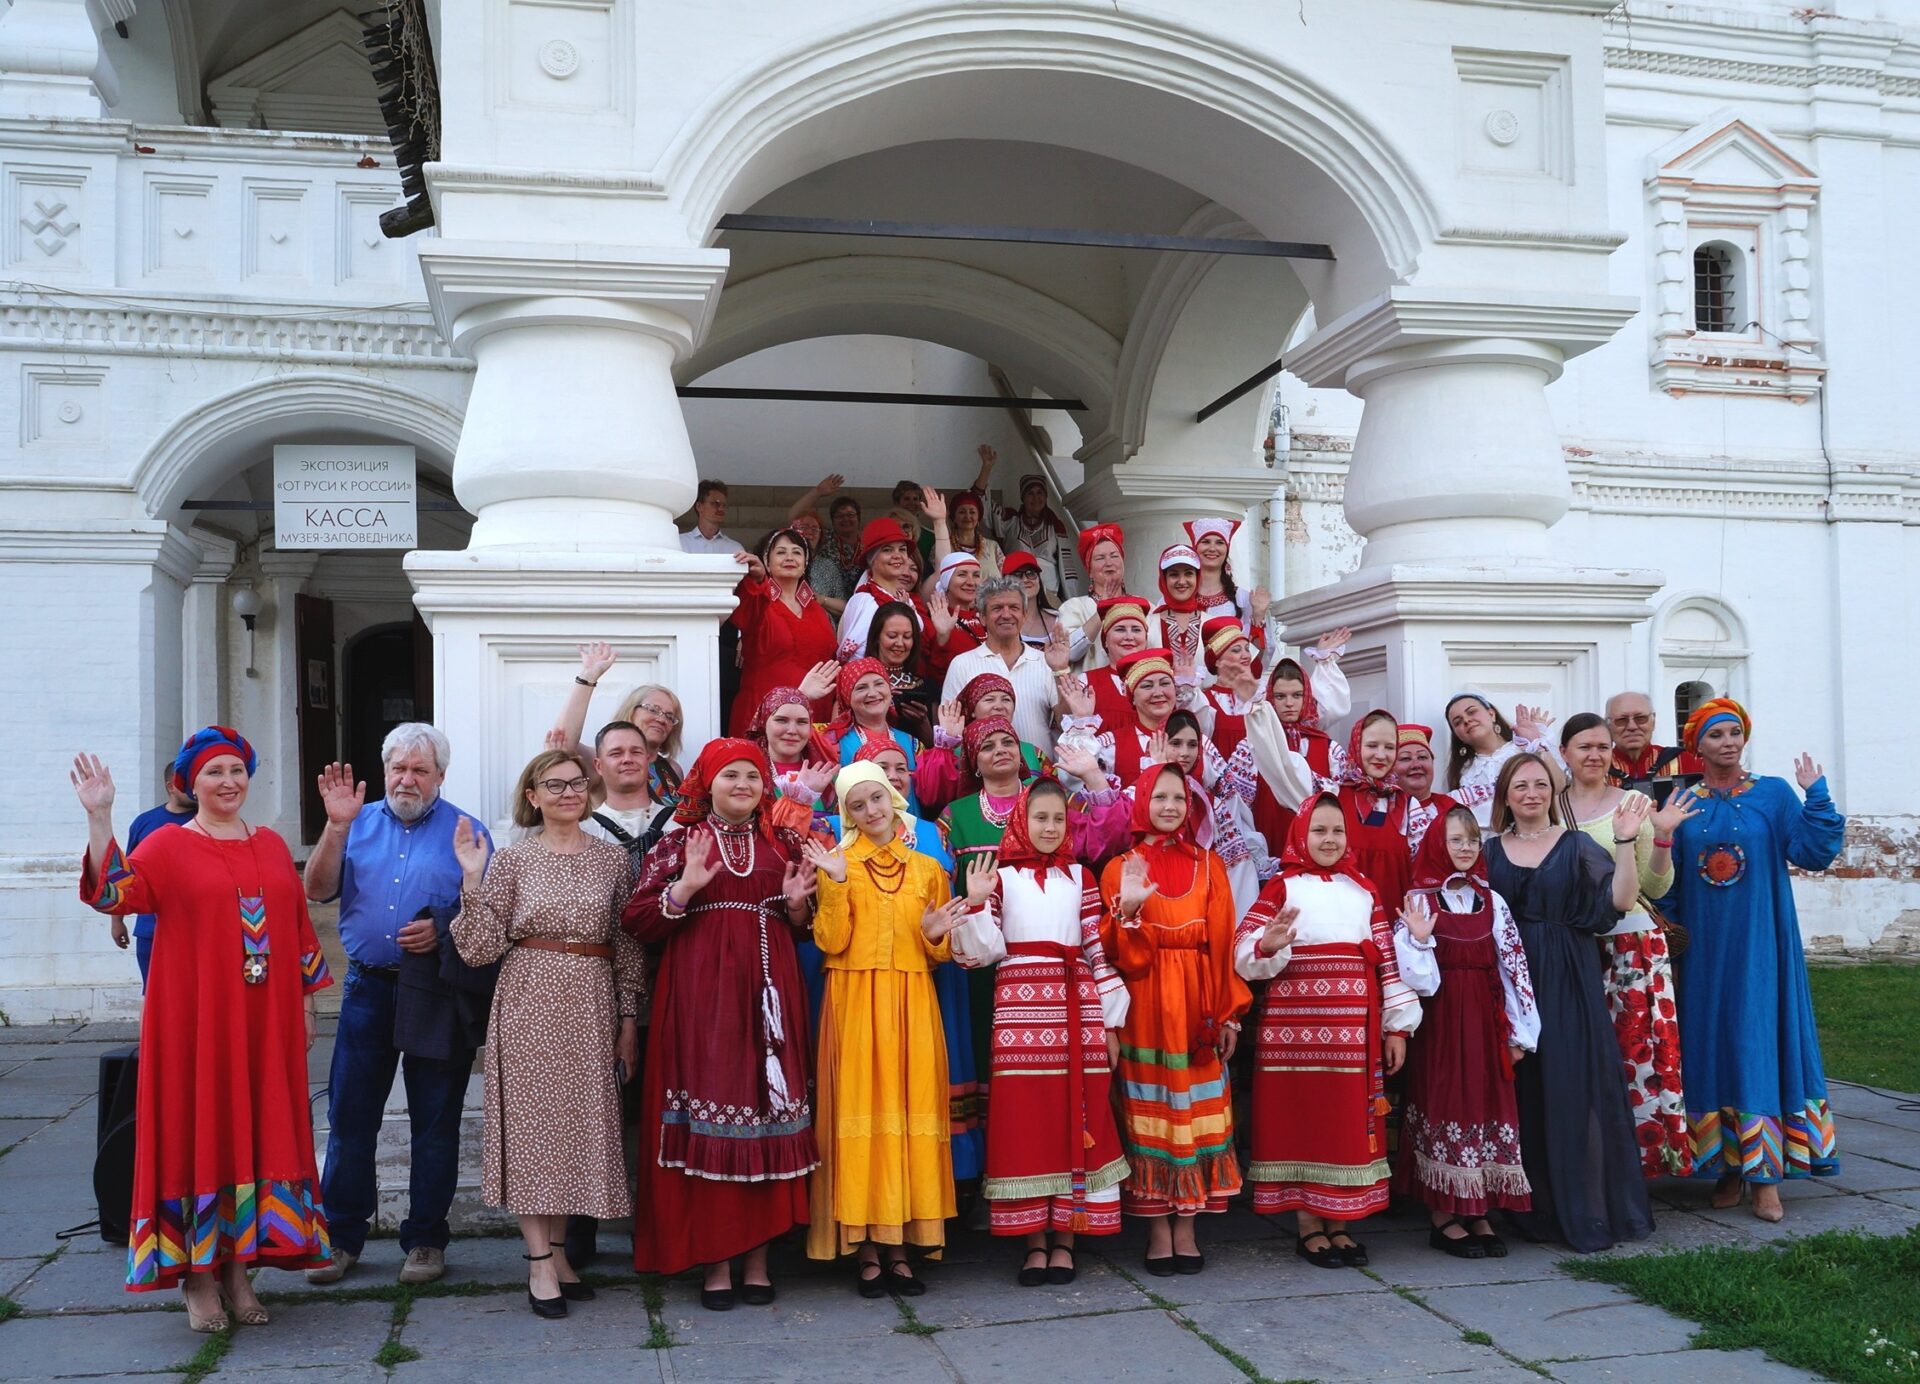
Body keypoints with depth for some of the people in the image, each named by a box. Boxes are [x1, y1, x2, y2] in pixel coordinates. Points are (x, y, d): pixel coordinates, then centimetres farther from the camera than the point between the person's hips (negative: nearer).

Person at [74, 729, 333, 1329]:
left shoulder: (272, 846, 13)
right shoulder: (168, 845, -1)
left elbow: (300, 927, 16)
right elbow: (114, 892, -19)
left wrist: (307, 1000, 13)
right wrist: (99, 817, -29)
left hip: (266, 1021, 4)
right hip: (195, 1020, -4)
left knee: (259, 1136, 7)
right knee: (199, 1134, -1)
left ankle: (238, 1269, 18)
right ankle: (198, 1276, 9)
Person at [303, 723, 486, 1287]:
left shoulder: (466, 833, 2)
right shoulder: (359, 823, 9)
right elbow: (318, 891, -1)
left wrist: (443, 932, -17)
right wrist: (337, 826, -10)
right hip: (368, 987, 2)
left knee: (434, 1121, 4)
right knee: (350, 1116, 5)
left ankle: (425, 1240, 15)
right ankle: (342, 1236, 17)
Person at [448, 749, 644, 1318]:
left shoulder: (612, 859, 7)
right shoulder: (512, 859, 1)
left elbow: (629, 948, 9)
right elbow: (481, 948, -5)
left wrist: (628, 1021, 6)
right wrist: (472, 878, -14)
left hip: (592, 1004, 2)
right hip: (530, 1000, -2)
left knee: (581, 1124, 5)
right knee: (531, 1121, -2)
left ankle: (559, 1249, 17)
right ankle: (540, 1263, 3)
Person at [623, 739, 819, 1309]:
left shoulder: (783, 844, 14)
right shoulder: (678, 845, 7)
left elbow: (806, 928, 20)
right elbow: (636, 921, -1)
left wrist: (797, 904, -1)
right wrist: (685, 888, -14)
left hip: (768, 994, 3)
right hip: (702, 994, -2)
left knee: (770, 1119, 1)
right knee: (707, 1126, -4)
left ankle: (758, 1258, 11)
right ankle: (716, 1262, 4)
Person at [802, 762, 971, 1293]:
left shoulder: (928, 869, 13)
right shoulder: (837, 864, 5)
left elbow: (942, 954, 13)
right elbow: (831, 942, -6)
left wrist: (936, 934, -8)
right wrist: (835, 882, -16)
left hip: (912, 1005, 2)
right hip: (855, 1004, -2)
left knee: (911, 1108, 0)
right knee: (860, 1107, -4)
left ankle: (900, 1248, 7)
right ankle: (866, 1251, 2)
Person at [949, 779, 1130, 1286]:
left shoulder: (1080, 877, 11)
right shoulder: (1001, 877, 7)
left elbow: (1099, 950, 8)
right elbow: (980, 951, 0)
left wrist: (1111, 1022, 5)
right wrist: (975, 902, -15)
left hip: (1078, 1010, 1)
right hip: (1022, 1009, -1)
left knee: (1078, 1120, 2)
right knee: (1025, 1122, 0)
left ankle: (1066, 1238, 12)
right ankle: (1034, 1241, 9)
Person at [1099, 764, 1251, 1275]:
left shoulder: (1209, 865, 8)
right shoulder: (1121, 868, 3)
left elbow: (1224, 942, 3)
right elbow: (1120, 955, -4)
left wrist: (1229, 1013, -3)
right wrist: (1128, 908, -22)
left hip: (1197, 1007, 2)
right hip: (1146, 1007, -2)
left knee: (1196, 1113, 3)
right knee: (1150, 1114, 1)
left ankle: (1186, 1229, 11)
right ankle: (1158, 1232, 8)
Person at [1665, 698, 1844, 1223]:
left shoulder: (1773, 795, 2)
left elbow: (1816, 852, -7)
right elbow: (1665, 881, 7)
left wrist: (1816, 795, -14)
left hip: (1758, 944, -2)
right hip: (1703, 949, 2)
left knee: (1759, 1046, -3)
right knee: (1711, 1048, 5)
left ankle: (1765, 1174, 0)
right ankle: (1726, 1167, 14)